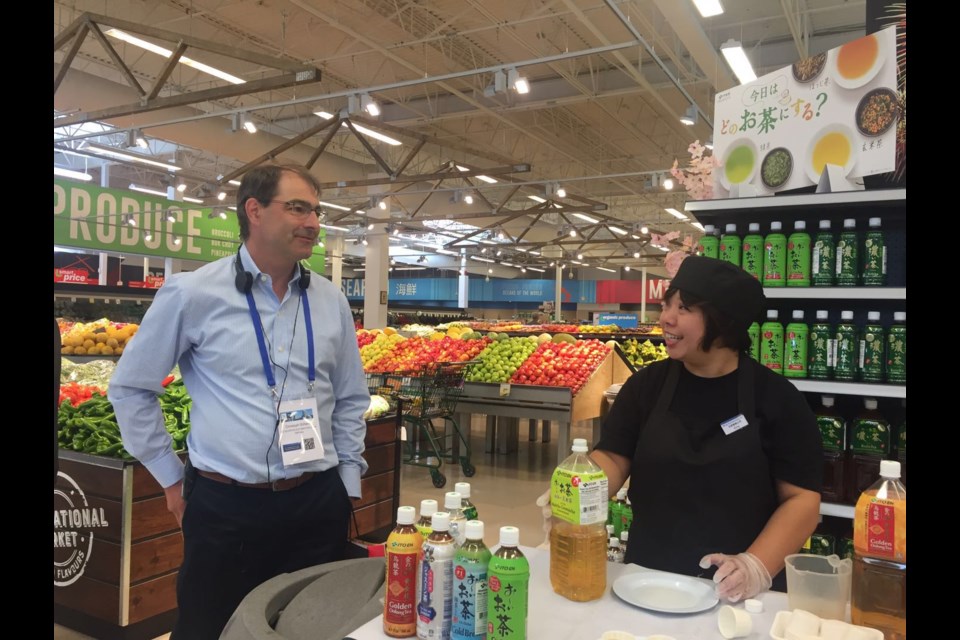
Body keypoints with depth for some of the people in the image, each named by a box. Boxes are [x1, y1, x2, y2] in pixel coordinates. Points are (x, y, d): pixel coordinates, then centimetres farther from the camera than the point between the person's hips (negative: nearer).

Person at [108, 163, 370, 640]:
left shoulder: (331, 300, 3)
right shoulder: (191, 294, -7)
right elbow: (130, 387, 4)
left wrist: (348, 483, 9)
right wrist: (171, 477, 5)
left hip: (318, 502, 3)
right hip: (224, 506, -2)